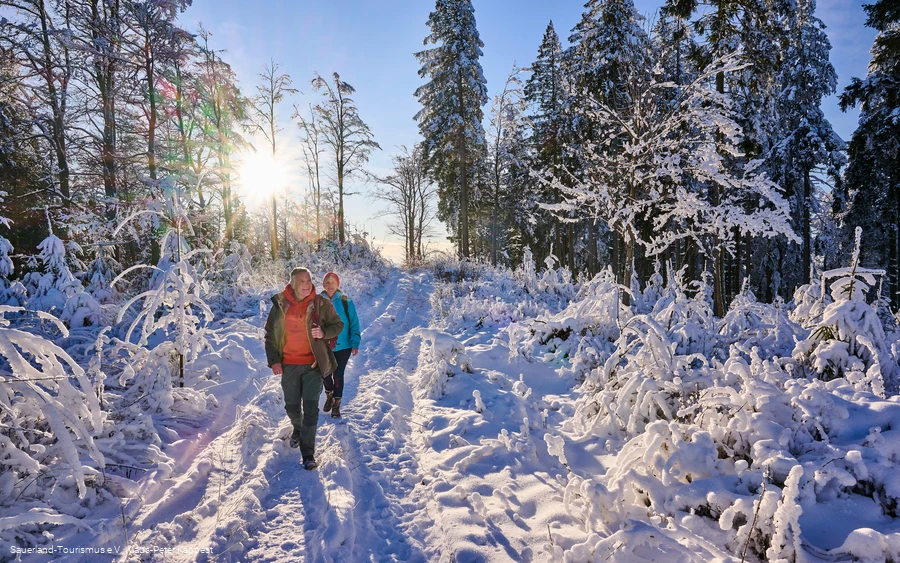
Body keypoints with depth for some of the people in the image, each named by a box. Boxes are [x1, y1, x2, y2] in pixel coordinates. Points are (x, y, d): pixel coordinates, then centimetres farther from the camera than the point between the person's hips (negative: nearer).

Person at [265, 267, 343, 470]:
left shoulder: (321, 304, -5)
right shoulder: (280, 304, -1)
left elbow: (338, 325, 5)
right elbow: (269, 334, 7)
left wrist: (324, 332, -16)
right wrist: (273, 360, -1)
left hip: (313, 364, -2)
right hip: (288, 365, 2)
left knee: (310, 408, -8)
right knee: (292, 407, 14)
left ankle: (308, 454, 0)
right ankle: (298, 429, 48)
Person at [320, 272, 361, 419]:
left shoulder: (346, 302, -6)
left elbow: (354, 323, -4)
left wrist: (355, 343, -10)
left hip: (342, 346, -2)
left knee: (338, 375, 1)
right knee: (326, 374, 12)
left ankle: (336, 404, 18)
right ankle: (329, 396, 40)